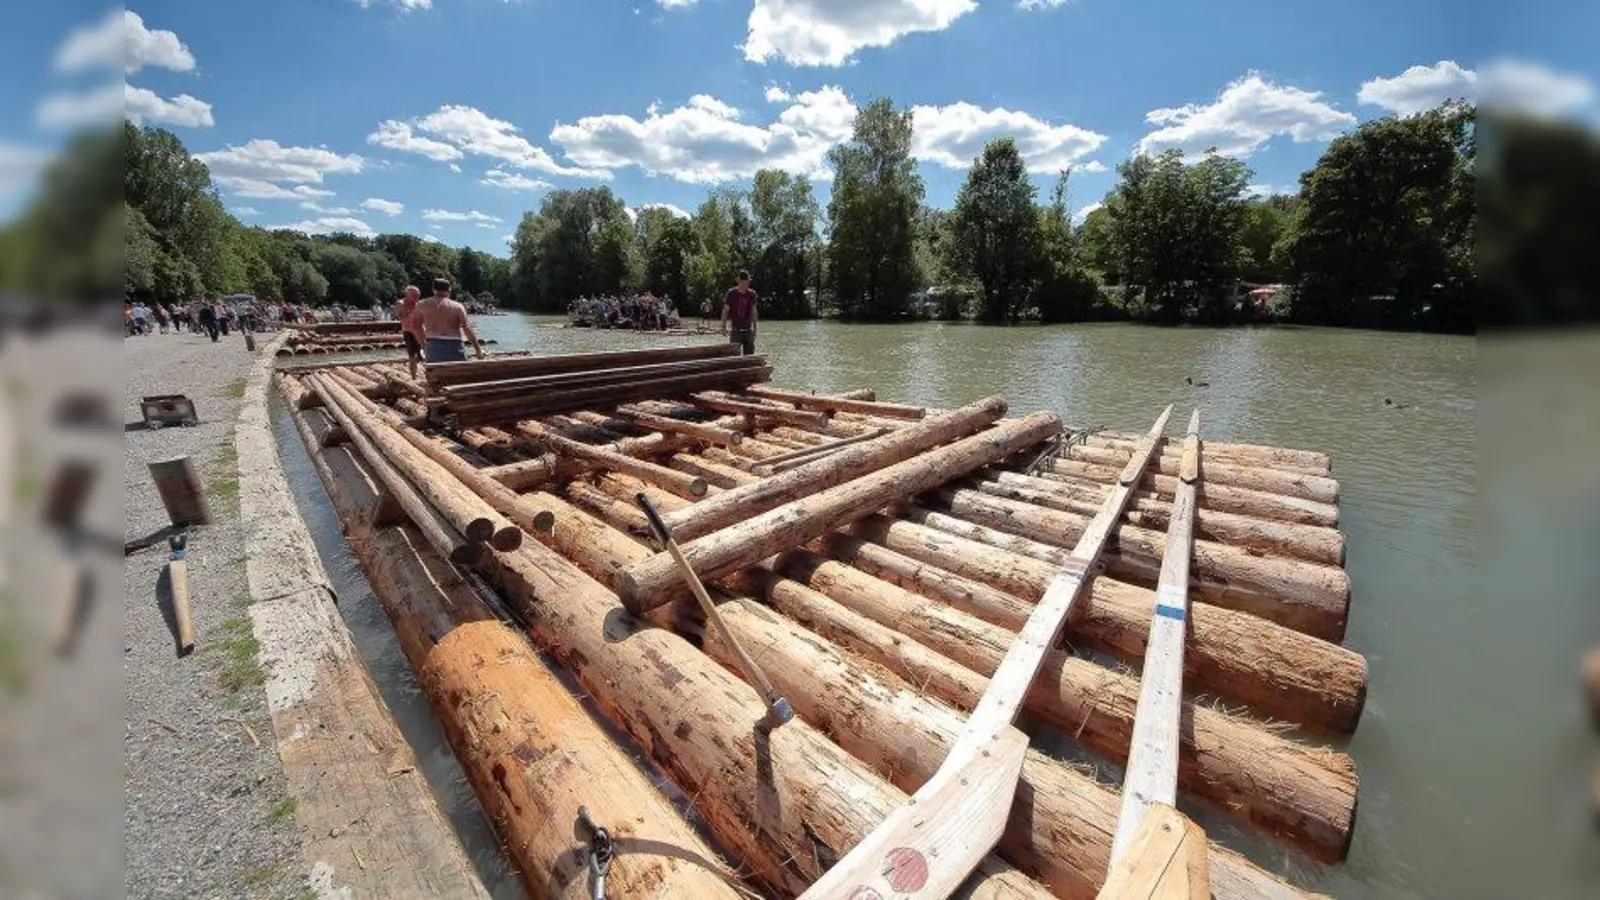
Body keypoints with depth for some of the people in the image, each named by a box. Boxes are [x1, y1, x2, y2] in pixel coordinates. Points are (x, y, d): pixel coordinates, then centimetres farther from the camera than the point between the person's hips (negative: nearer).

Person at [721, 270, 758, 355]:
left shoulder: (752, 294, 4)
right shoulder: (732, 293, -4)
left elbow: (753, 312, 5)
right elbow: (725, 310, -3)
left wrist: (755, 328, 1)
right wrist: (724, 327, -10)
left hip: (748, 330, 3)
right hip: (735, 330, -3)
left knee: (750, 355, 5)